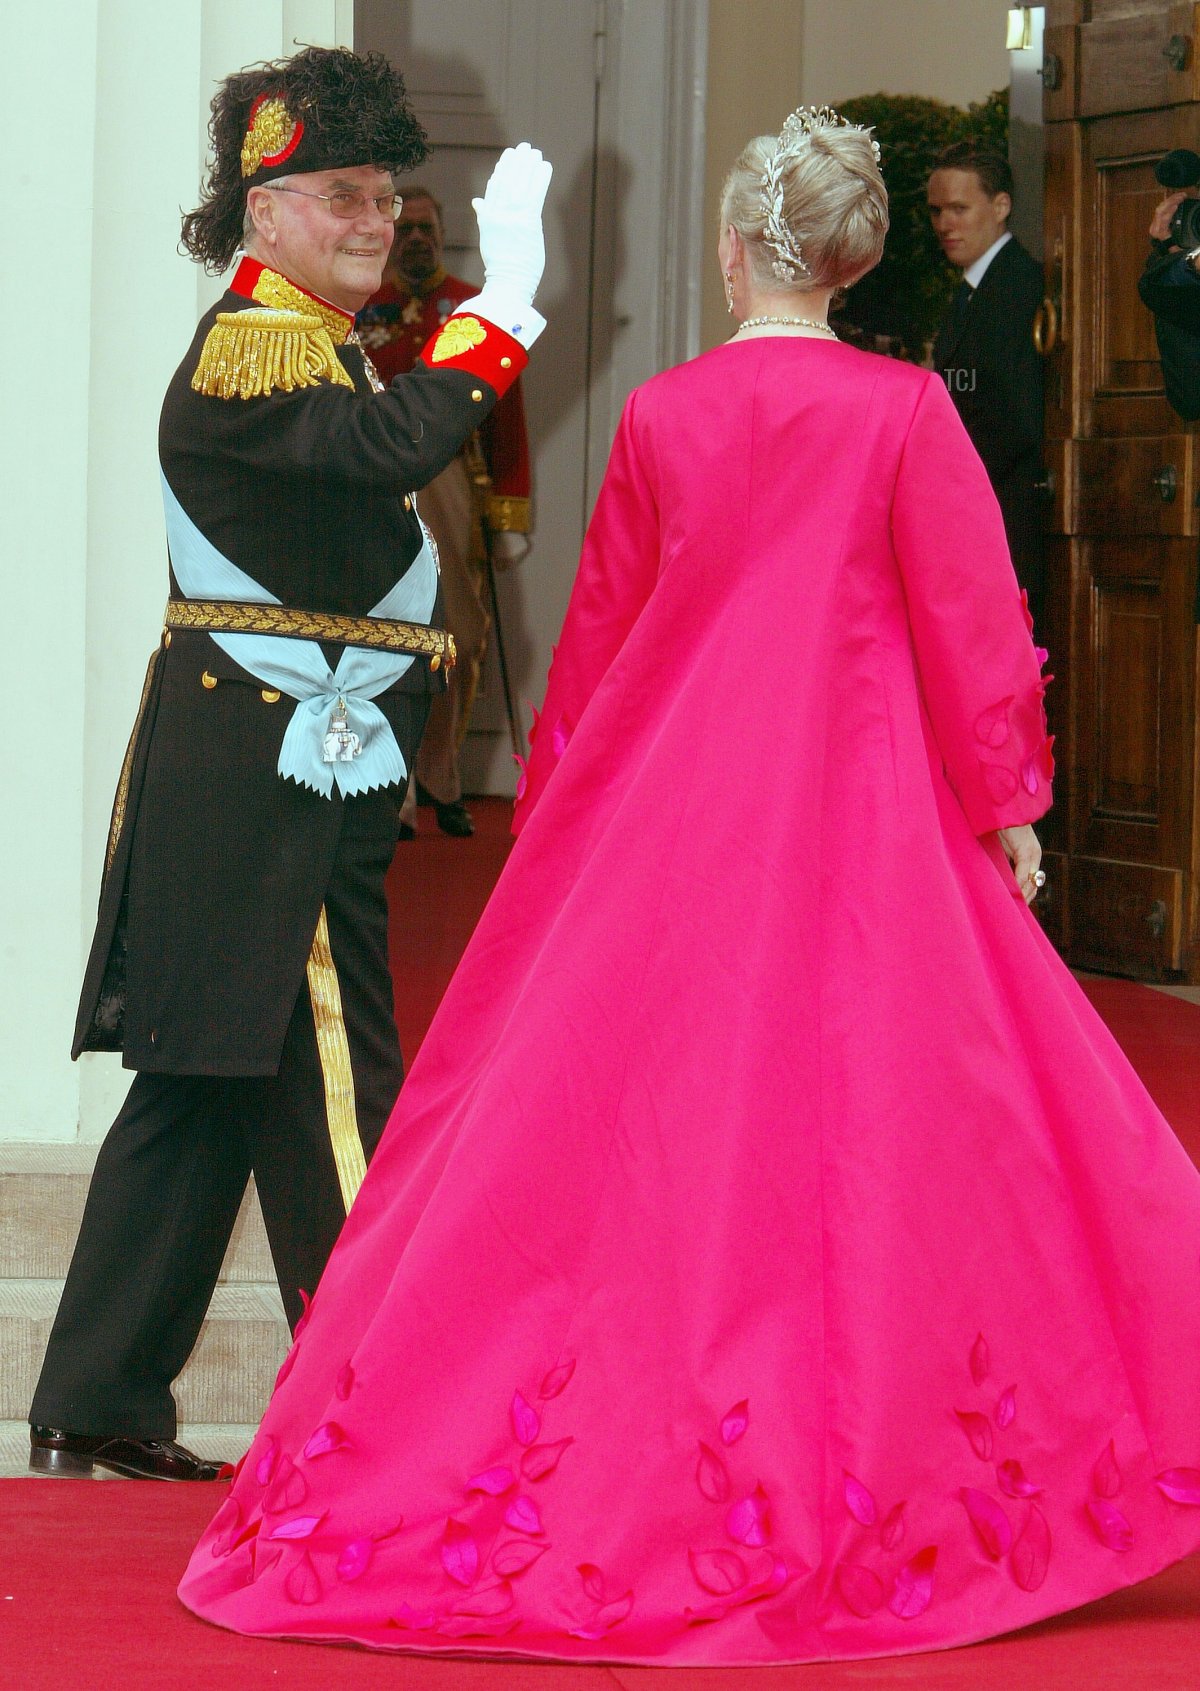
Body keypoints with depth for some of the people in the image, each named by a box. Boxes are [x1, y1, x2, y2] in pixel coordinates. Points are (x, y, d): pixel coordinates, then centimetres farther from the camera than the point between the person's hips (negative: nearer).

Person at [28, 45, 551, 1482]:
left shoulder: (309, 347, 20)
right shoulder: (248, 350, -14)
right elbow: (399, 441, -32)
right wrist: (505, 296, -31)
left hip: (292, 782, 11)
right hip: (273, 784, -11)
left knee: (204, 1086, 12)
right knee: (328, 1093, -7)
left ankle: (98, 1405, 17)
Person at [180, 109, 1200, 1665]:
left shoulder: (661, 416, 1)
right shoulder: (902, 409, -8)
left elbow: (603, 626, 11)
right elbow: (969, 621, -6)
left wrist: (558, 814, 23)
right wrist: (1008, 804, 4)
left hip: (667, 802, 3)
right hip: (854, 814, -3)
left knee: (629, 1124, 8)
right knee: (871, 1127, 2)